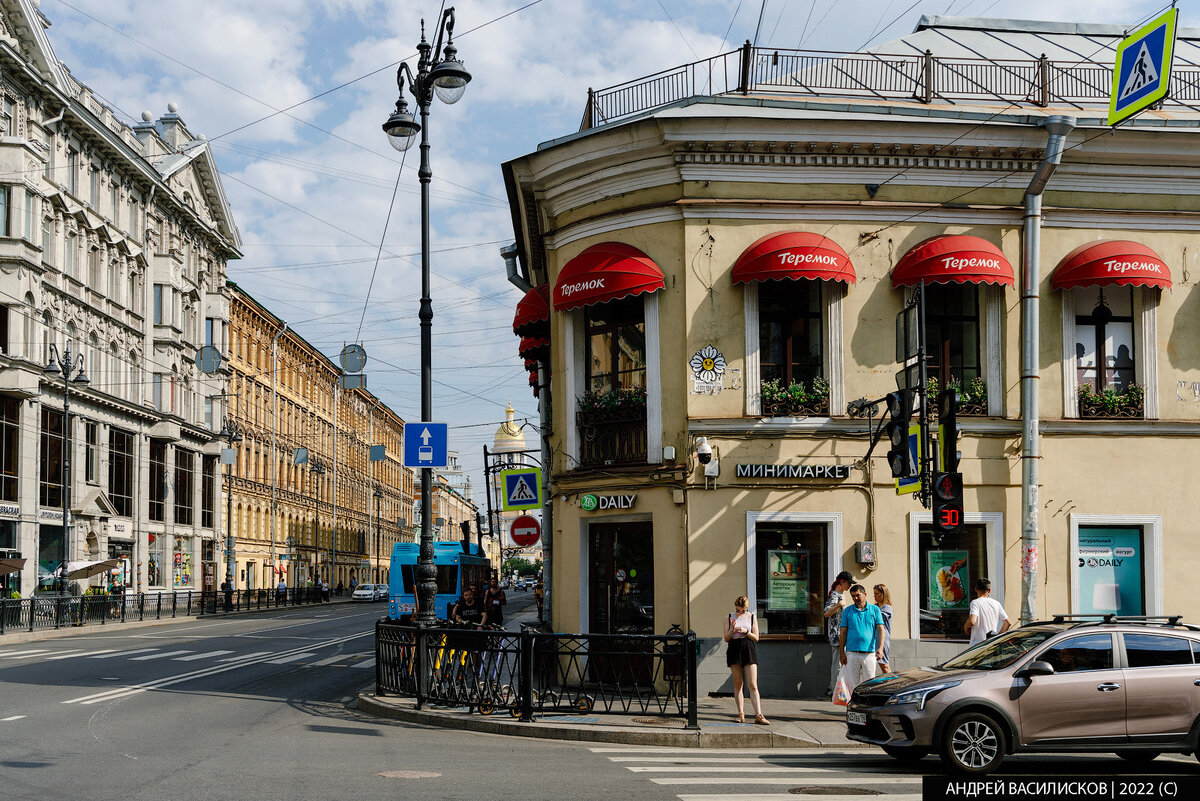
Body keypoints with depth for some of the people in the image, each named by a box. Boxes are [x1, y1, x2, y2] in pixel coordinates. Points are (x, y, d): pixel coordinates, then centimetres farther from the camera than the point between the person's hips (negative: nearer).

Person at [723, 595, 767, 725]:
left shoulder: (752, 617, 6)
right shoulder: (729, 618, 7)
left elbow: (756, 638, 5)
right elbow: (726, 638, 6)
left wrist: (746, 631, -13)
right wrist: (732, 629, -13)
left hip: (749, 650, -1)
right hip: (734, 650, 1)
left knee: (753, 685, -7)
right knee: (737, 684, 2)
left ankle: (758, 715, -11)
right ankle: (741, 714, 8)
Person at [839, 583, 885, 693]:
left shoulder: (874, 609, 7)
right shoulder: (847, 611, 9)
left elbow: (880, 629, 1)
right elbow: (843, 632, 9)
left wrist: (880, 648, -13)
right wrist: (842, 652, 3)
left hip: (869, 654, -1)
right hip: (851, 654, 1)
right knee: (853, 683, 1)